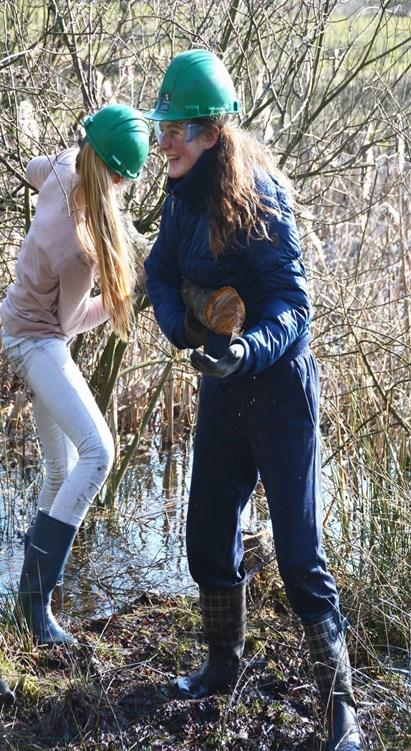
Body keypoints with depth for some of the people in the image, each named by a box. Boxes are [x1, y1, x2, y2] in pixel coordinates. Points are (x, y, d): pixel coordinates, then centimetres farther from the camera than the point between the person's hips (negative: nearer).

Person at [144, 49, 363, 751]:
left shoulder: (257, 196, -21)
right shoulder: (184, 194, 0)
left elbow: (292, 306, -24)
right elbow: (160, 273, 6)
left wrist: (247, 350, -43)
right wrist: (184, 328, -15)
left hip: (279, 388, -7)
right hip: (222, 389, 7)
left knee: (298, 554, -6)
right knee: (207, 537, 15)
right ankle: (223, 663, 37)